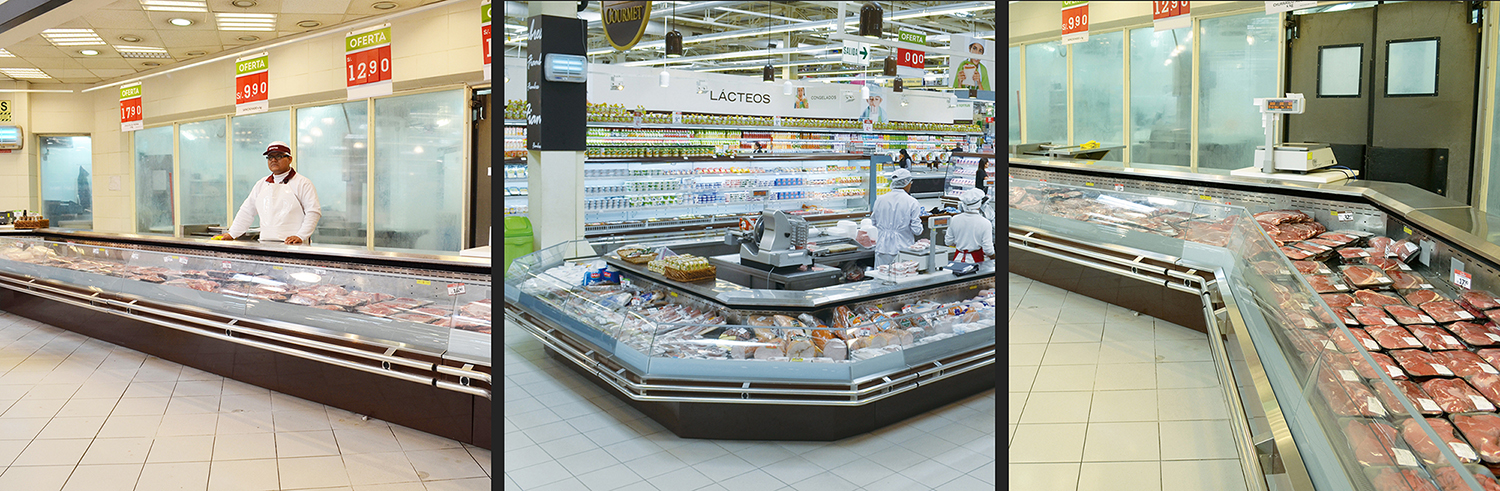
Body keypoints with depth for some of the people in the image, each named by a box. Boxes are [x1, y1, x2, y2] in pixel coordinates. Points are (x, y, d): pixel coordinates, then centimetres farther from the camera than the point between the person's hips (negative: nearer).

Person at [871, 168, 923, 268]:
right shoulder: (912, 202, -9)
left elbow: (874, 221, 12)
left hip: (883, 248, 3)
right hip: (903, 248, -3)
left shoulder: (880, 200, 0)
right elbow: (917, 230, -8)